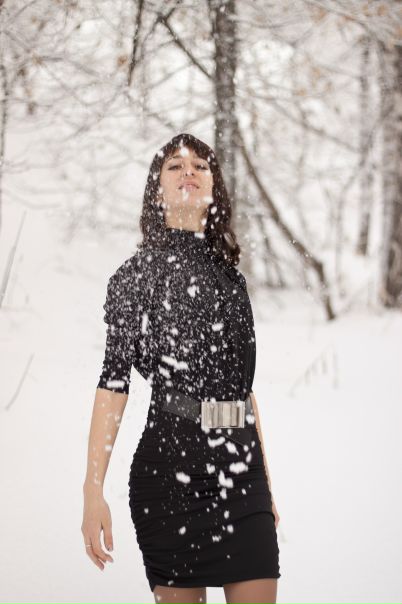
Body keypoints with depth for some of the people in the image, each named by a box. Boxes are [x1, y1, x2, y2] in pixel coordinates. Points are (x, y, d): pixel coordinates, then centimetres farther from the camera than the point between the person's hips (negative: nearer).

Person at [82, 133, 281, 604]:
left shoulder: (230, 273, 17)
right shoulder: (139, 271, 2)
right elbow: (114, 380, -5)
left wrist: (266, 482, 20)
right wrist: (93, 489, -13)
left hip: (243, 465, 5)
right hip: (172, 462, -4)